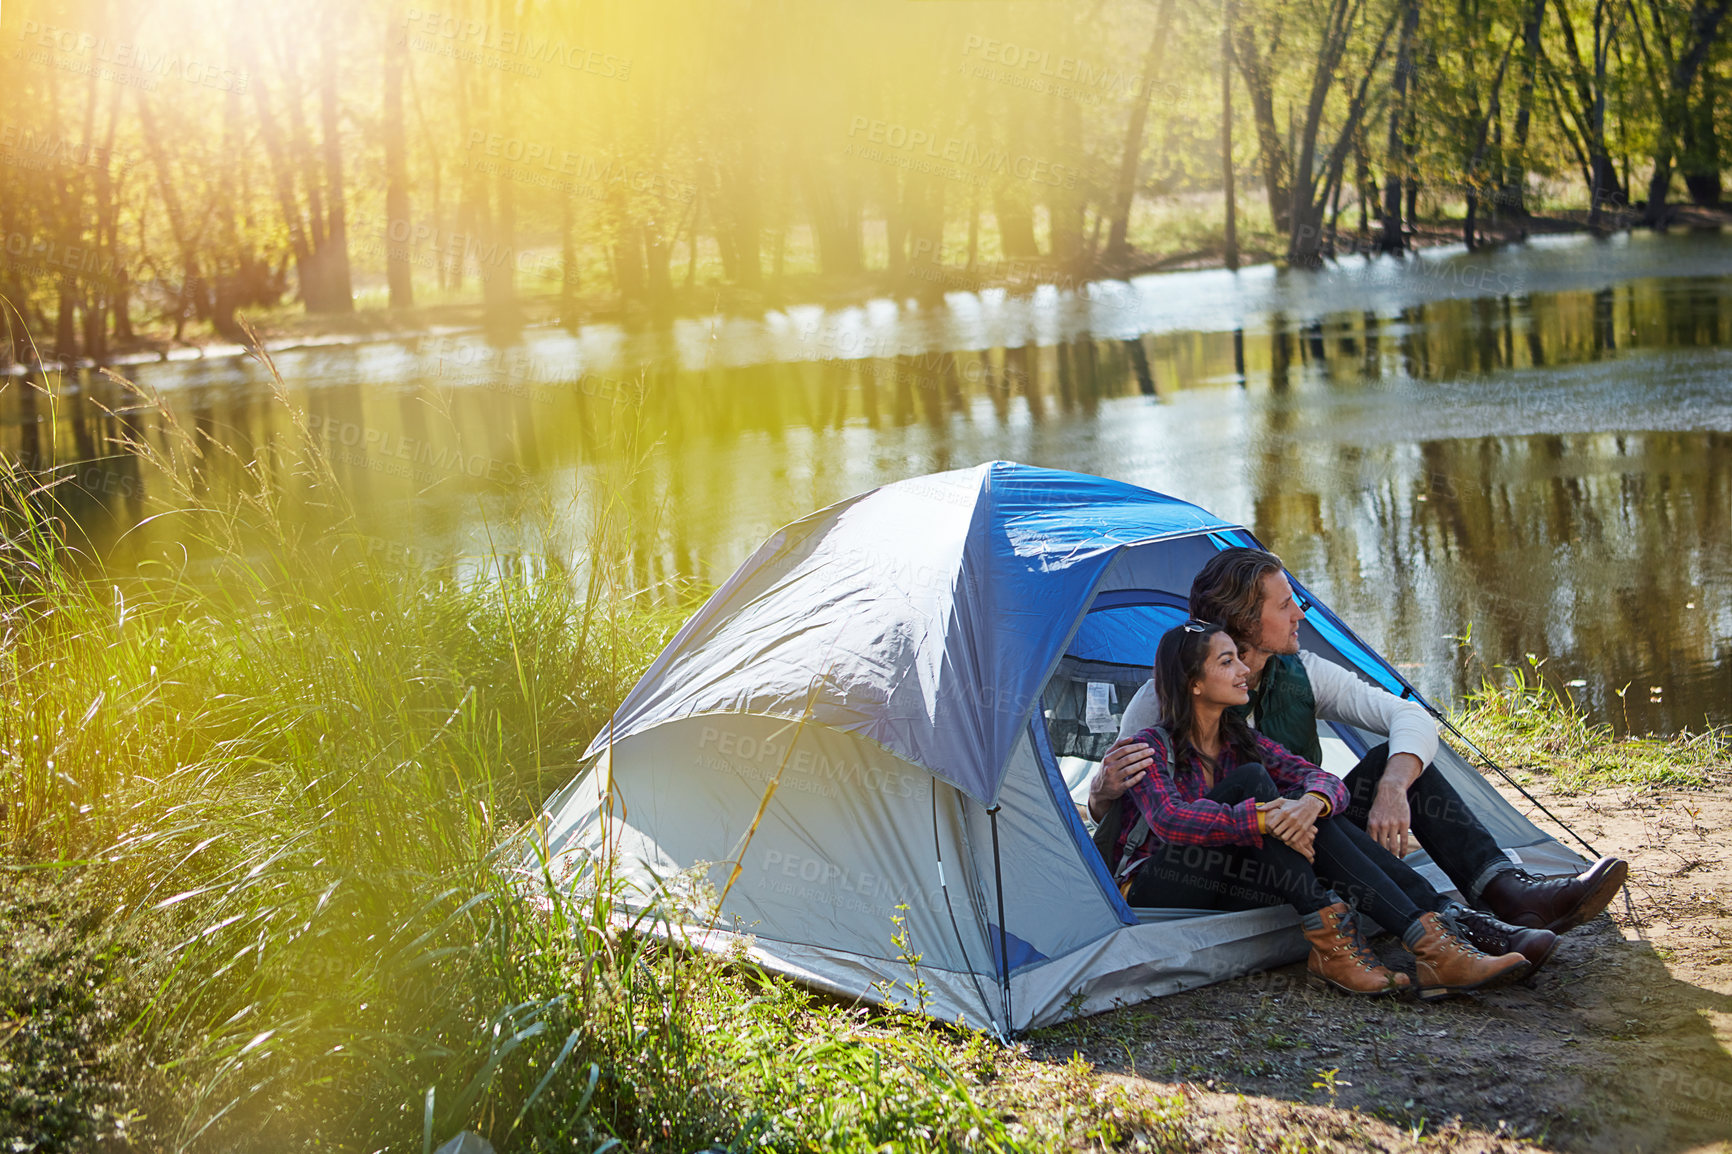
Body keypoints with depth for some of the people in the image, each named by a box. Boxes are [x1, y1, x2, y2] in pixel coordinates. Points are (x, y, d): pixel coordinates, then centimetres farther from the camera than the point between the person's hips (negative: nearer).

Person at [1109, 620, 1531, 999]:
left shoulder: (1242, 743, 11)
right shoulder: (1153, 747, -9)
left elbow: (1324, 780, -4)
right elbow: (1169, 818, -30)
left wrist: (1313, 802, -29)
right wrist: (1261, 818, -39)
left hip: (1220, 896, 6)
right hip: (1156, 896, -6)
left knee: (1307, 809, -20)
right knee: (1250, 781, -26)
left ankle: (1433, 938, -34)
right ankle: (1330, 942, -36)